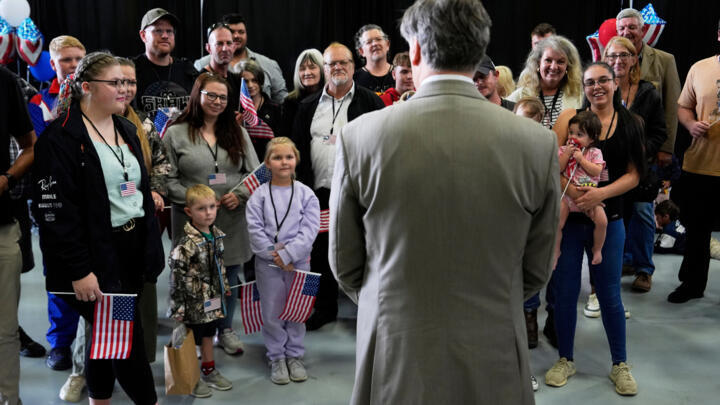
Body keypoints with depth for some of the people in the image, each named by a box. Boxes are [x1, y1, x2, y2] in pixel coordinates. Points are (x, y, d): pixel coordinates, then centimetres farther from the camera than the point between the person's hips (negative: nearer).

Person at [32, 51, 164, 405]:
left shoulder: (126, 129, 13)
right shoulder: (60, 138, -12)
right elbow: (54, 211, -17)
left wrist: (152, 247, 13)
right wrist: (79, 270, -19)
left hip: (134, 248, 7)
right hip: (96, 256, -7)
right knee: (127, 338, -2)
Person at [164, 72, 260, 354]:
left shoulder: (237, 133, 11)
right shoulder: (176, 134, 1)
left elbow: (254, 172, 10)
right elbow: (168, 179, -4)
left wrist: (239, 194, -8)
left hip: (232, 219, 3)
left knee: (230, 276, 12)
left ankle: (225, 330, 30)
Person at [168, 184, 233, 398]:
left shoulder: (216, 235, 1)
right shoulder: (186, 244, -24)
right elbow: (177, 276, -22)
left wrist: (225, 288, 20)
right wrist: (177, 308, -21)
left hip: (212, 300, 7)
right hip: (193, 301, -7)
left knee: (207, 334, 22)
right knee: (189, 339, 7)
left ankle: (209, 371, 39)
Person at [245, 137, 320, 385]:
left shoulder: (306, 194, -1)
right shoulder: (259, 195, -2)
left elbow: (310, 230, -8)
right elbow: (255, 229, -6)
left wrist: (287, 254, -17)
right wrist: (274, 255, -14)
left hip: (298, 261, 1)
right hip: (268, 263, 0)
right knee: (272, 313, 7)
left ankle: (294, 356, 26)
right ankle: (277, 358, 22)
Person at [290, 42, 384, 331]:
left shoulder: (371, 102, 2)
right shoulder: (308, 106, 11)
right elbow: (298, 149, 11)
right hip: (320, 192, 3)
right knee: (321, 253, 11)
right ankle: (325, 308, 27)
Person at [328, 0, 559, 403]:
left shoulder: (360, 135, -12)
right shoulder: (538, 143, -10)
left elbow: (346, 264, -2)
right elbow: (536, 271, 0)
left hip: (395, 364, 0)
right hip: (493, 366, 1)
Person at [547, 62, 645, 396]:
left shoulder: (630, 124, 3)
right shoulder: (569, 117, -1)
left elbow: (634, 174, -1)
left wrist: (601, 194, -17)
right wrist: (570, 190, -24)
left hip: (608, 220, 1)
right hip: (568, 218, 0)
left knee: (609, 294, 9)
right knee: (565, 291, 8)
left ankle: (620, 364, 26)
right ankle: (565, 359, 26)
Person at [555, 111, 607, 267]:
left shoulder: (595, 153, 2)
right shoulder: (563, 150, 5)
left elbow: (596, 171, -11)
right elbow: (557, 169, -4)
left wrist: (581, 158, -14)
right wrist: (566, 154, -13)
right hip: (567, 194, 1)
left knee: (602, 221, -16)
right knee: (557, 223, -14)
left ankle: (597, 249, 8)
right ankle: (556, 251, 9)